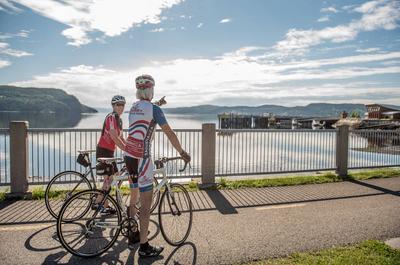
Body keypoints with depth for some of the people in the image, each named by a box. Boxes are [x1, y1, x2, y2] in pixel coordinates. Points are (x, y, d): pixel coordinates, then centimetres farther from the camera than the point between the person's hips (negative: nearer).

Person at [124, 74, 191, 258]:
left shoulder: (133, 108, 14)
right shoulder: (153, 108, -10)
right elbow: (169, 133, -10)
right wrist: (182, 152, -1)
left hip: (129, 156, 9)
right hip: (141, 158, -9)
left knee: (134, 197, 20)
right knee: (146, 202, 0)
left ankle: (133, 237, 34)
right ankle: (144, 247, 9)